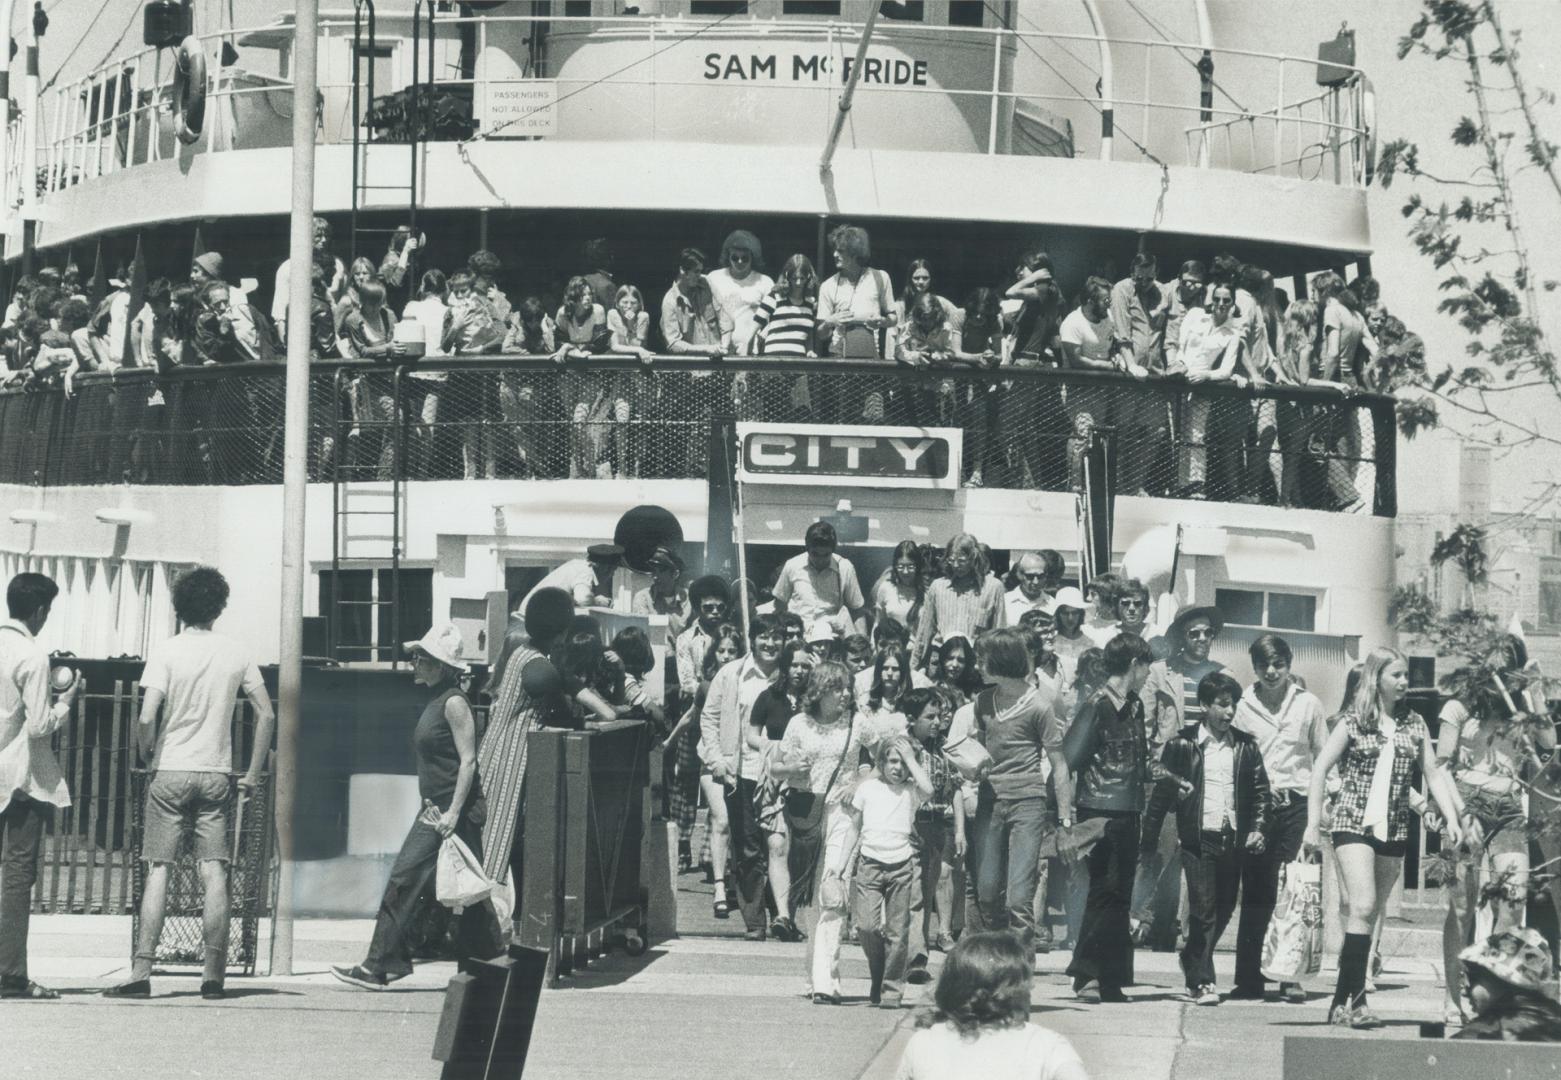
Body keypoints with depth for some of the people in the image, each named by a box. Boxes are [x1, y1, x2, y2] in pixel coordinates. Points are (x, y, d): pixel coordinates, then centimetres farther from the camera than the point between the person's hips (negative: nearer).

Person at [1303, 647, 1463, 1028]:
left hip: (1394, 830, 4)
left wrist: (1451, 819, 0)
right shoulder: (1354, 722, -2)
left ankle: (1342, 1002, 11)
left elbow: (1434, 773, 11)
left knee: (1369, 915, 6)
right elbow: (1320, 768, -2)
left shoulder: (1414, 724, 9)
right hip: (1354, 825, -4)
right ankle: (1354, 1000, -19)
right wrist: (1313, 824, -7)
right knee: (1363, 907, -17)